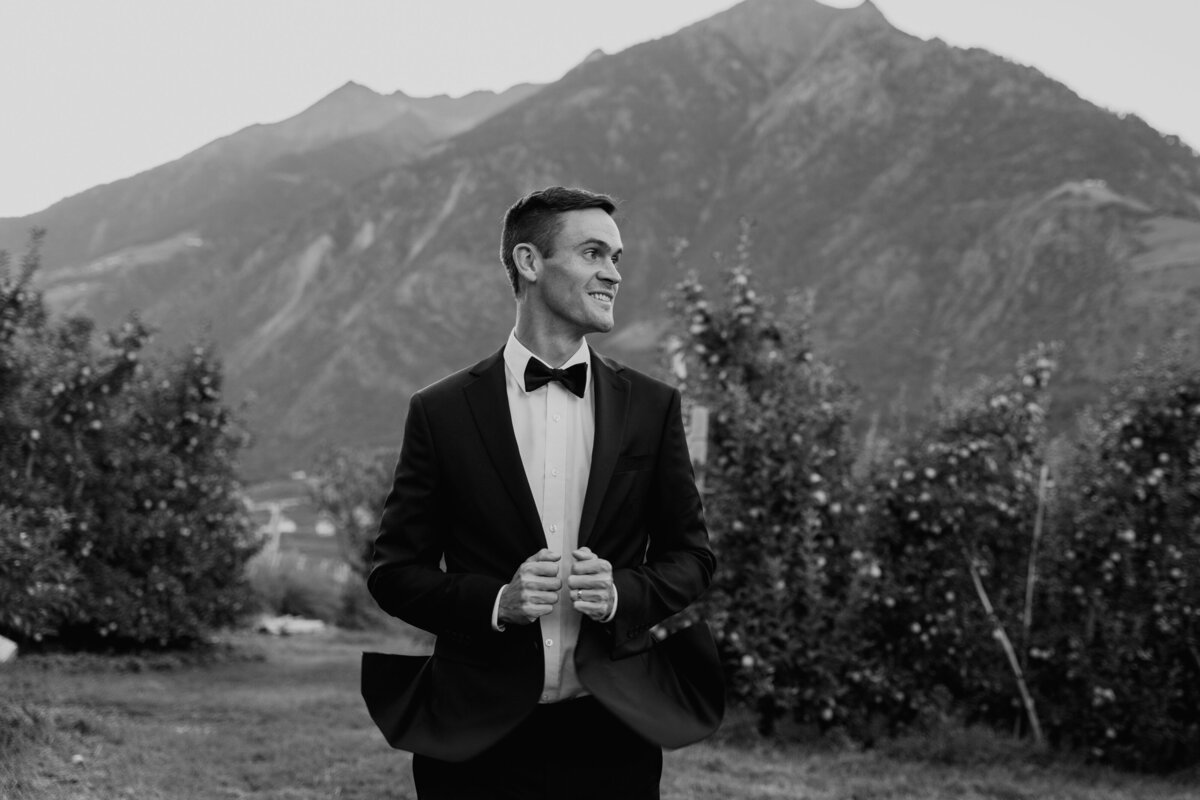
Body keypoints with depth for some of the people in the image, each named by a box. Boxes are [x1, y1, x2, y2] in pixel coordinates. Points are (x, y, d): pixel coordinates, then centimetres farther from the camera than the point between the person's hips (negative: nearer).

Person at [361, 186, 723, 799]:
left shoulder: (652, 406, 6)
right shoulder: (441, 411, 0)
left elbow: (691, 555, 10)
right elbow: (395, 572, 1)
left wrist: (620, 592, -10)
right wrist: (496, 600, -15)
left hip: (615, 729, 2)